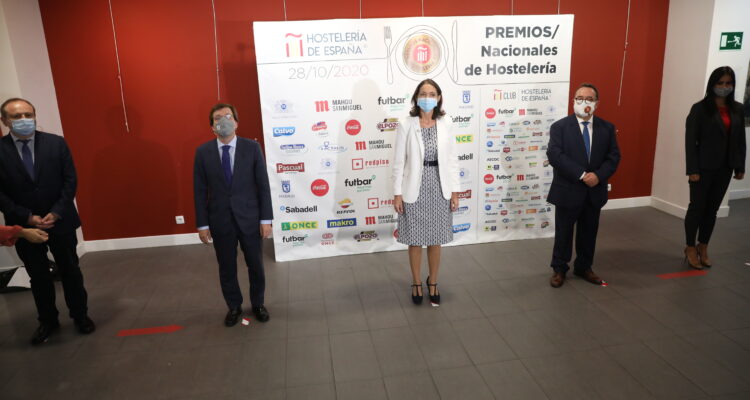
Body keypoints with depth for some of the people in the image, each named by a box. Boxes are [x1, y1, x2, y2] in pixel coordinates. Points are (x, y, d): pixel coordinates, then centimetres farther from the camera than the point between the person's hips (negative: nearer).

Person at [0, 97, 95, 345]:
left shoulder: (56, 143, -4)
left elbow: (70, 181, -5)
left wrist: (56, 213, -13)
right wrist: (27, 217, -14)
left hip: (60, 222, 0)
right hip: (23, 226, 0)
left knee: (70, 271, 12)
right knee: (38, 277, 13)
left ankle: (80, 315, 27)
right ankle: (47, 321, 29)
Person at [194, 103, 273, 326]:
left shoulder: (252, 147, -6)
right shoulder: (203, 152, -3)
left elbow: (263, 185, -4)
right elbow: (200, 191, -1)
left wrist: (266, 219, -6)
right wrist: (202, 224, -2)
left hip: (249, 218, 0)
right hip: (220, 221, 1)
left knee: (256, 266, 13)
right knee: (226, 269, 14)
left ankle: (258, 304, 36)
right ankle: (234, 307, 36)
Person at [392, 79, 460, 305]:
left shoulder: (445, 125, 1)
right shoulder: (406, 126, -6)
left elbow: (452, 160, 3)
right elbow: (399, 162, -4)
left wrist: (455, 191, 1)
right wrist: (397, 193, -6)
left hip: (439, 188, 2)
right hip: (414, 189, -2)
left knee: (435, 240, 12)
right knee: (415, 240, 10)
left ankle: (433, 282, 33)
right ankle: (416, 283, 30)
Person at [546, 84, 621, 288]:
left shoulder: (607, 128, 5)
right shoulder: (560, 127, -7)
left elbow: (613, 156, 1)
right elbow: (554, 155, -18)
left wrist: (598, 175, -18)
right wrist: (582, 175, -23)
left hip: (595, 192, 4)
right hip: (568, 191, -3)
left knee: (589, 233, 15)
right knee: (563, 233, 8)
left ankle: (583, 267, 34)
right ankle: (559, 269, 25)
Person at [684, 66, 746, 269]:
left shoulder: (738, 110, 7)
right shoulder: (700, 108, -8)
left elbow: (740, 140, 10)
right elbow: (690, 140, -11)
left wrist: (740, 166, 6)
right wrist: (692, 169, -15)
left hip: (724, 168, 5)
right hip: (704, 168, -4)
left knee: (712, 209, 12)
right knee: (697, 207, 4)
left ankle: (703, 248, 25)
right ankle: (690, 248, 18)